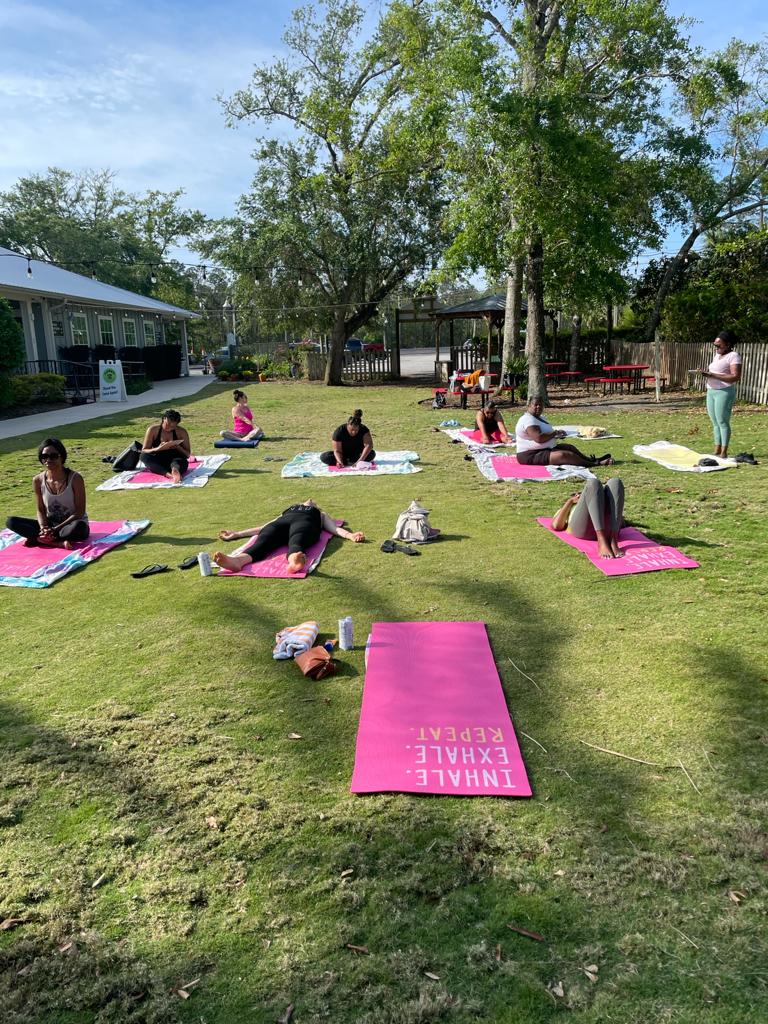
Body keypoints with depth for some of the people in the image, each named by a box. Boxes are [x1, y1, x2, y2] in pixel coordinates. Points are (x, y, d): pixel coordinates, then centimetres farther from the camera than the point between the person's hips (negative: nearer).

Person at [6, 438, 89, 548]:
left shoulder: (75, 478, -15)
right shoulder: (38, 481, -4)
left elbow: (80, 512, -14)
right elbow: (41, 510, 3)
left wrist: (56, 529, -22)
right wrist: (43, 528, -18)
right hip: (50, 525, 4)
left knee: (78, 527, -40)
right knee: (11, 521, -14)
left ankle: (38, 540, -21)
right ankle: (58, 543, -27)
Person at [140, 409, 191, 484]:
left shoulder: (181, 432, -4)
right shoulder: (152, 430, -5)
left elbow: (187, 455, -1)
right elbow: (144, 451, -6)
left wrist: (178, 448, -23)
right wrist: (158, 449, -26)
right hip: (157, 463, 1)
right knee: (144, 456, -28)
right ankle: (168, 474, -49)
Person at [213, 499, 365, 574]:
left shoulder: (320, 514, 40)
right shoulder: (287, 511, 45)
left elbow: (334, 527, 21)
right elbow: (265, 527, 35)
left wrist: (349, 535, -1)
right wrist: (238, 533, 25)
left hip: (305, 522, -1)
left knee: (297, 540, -39)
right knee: (265, 539, -33)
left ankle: (294, 561, -75)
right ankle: (237, 560, -65)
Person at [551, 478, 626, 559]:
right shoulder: (565, 512, 41)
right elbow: (556, 525, 15)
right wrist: (571, 501, 20)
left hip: (607, 528, 3)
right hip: (582, 528, -2)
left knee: (616, 482, -18)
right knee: (593, 483, -24)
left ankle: (613, 541, -36)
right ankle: (602, 543, -43)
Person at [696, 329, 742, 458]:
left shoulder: (733, 356, -8)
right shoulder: (717, 355, 18)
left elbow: (736, 377, -17)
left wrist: (712, 375, -20)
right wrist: (706, 373, 3)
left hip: (724, 392, -8)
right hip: (711, 391, 8)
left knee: (722, 422, -7)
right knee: (715, 422, 8)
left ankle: (724, 453, -4)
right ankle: (717, 450, 13)